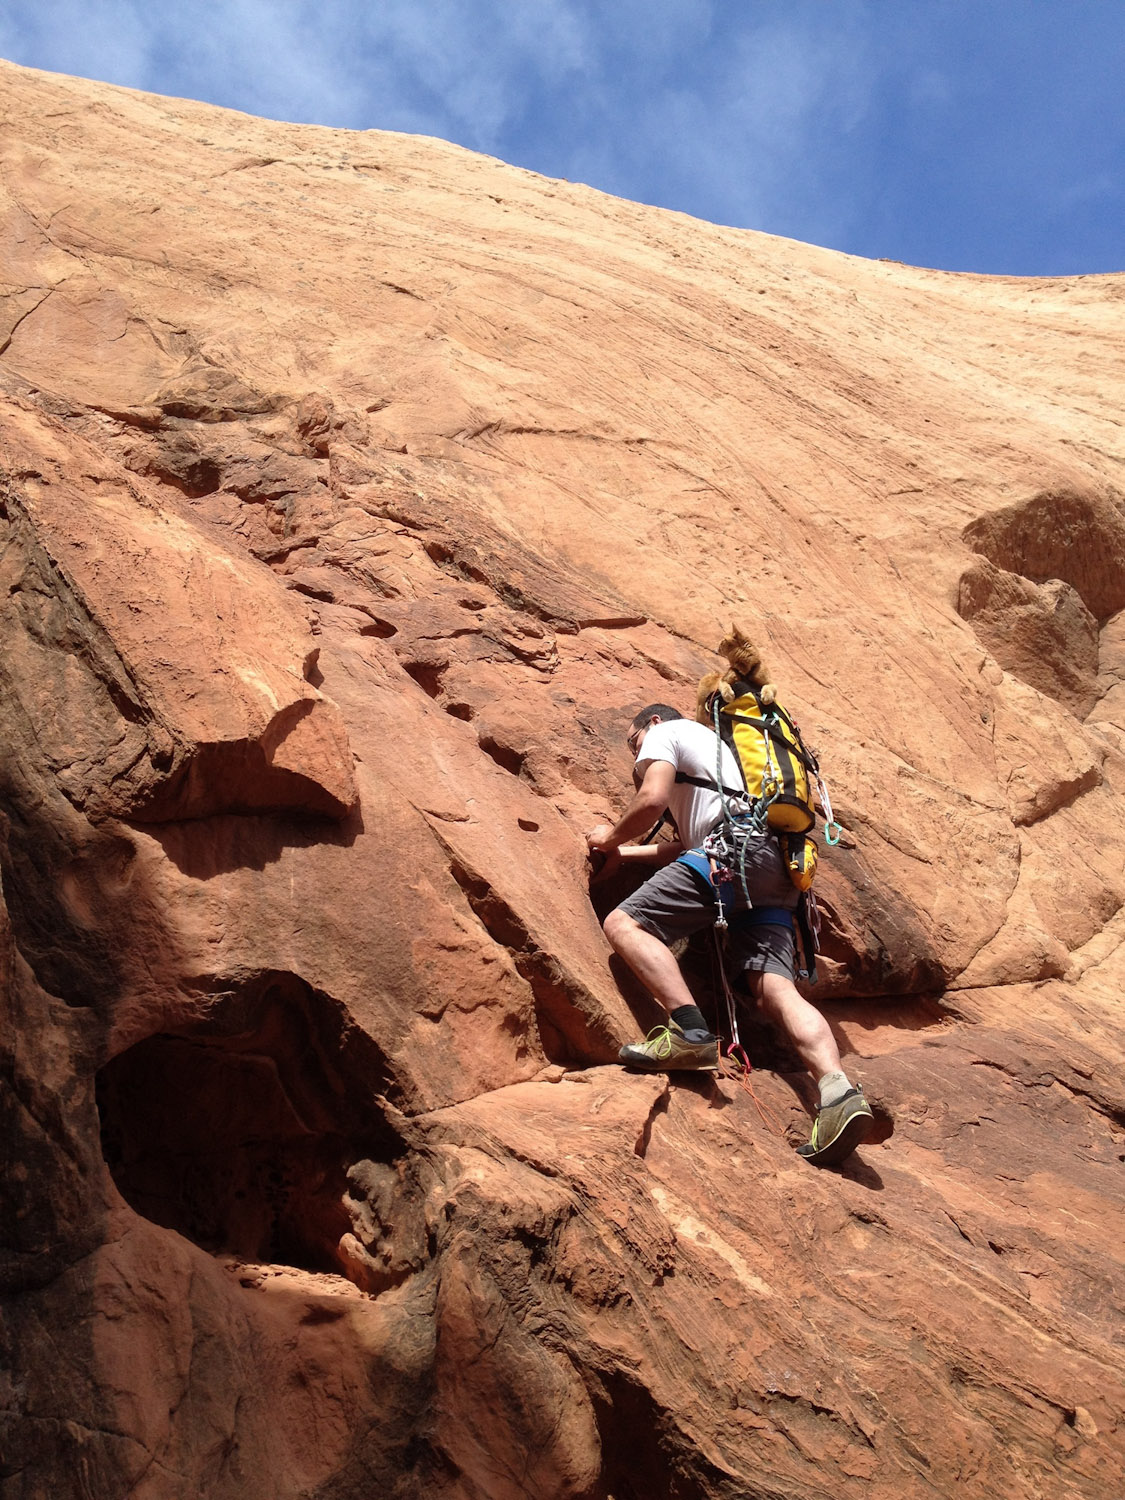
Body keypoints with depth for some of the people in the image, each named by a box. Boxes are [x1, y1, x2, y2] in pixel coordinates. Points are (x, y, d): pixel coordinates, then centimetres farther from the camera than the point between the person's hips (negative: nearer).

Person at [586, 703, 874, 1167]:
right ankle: (838, 1091, -31)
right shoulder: (714, 745, 41)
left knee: (623, 924, -11)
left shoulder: (664, 732, 17)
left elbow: (652, 800, -2)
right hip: (776, 871, 8)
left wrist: (613, 836, 16)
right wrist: (626, 855, 34)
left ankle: (690, 1032, -29)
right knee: (773, 986, -9)